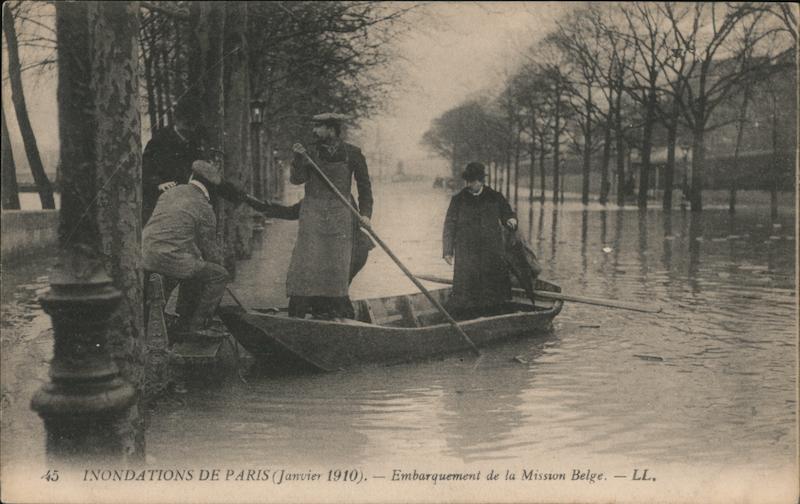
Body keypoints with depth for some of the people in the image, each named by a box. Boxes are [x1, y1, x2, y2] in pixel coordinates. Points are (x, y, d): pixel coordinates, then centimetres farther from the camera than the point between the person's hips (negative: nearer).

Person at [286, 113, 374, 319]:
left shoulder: (352, 153, 2)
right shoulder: (310, 153, 5)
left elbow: (364, 185, 7)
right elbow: (296, 179, -5)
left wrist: (365, 213, -1)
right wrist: (299, 159, -20)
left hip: (341, 213, 0)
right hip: (313, 212, 0)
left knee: (338, 262, 2)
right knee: (307, 259, -6)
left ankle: (337, 309, 13)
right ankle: (298, 311, -2)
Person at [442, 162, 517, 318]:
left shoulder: (495, 198, 9)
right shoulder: (458, 200, 5)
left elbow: (507, 214, 19)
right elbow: (449, 226, 6)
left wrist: (511, 220, -6)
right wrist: (448, 250, 1)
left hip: (492, 254, 1)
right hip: (466, 255, -1)